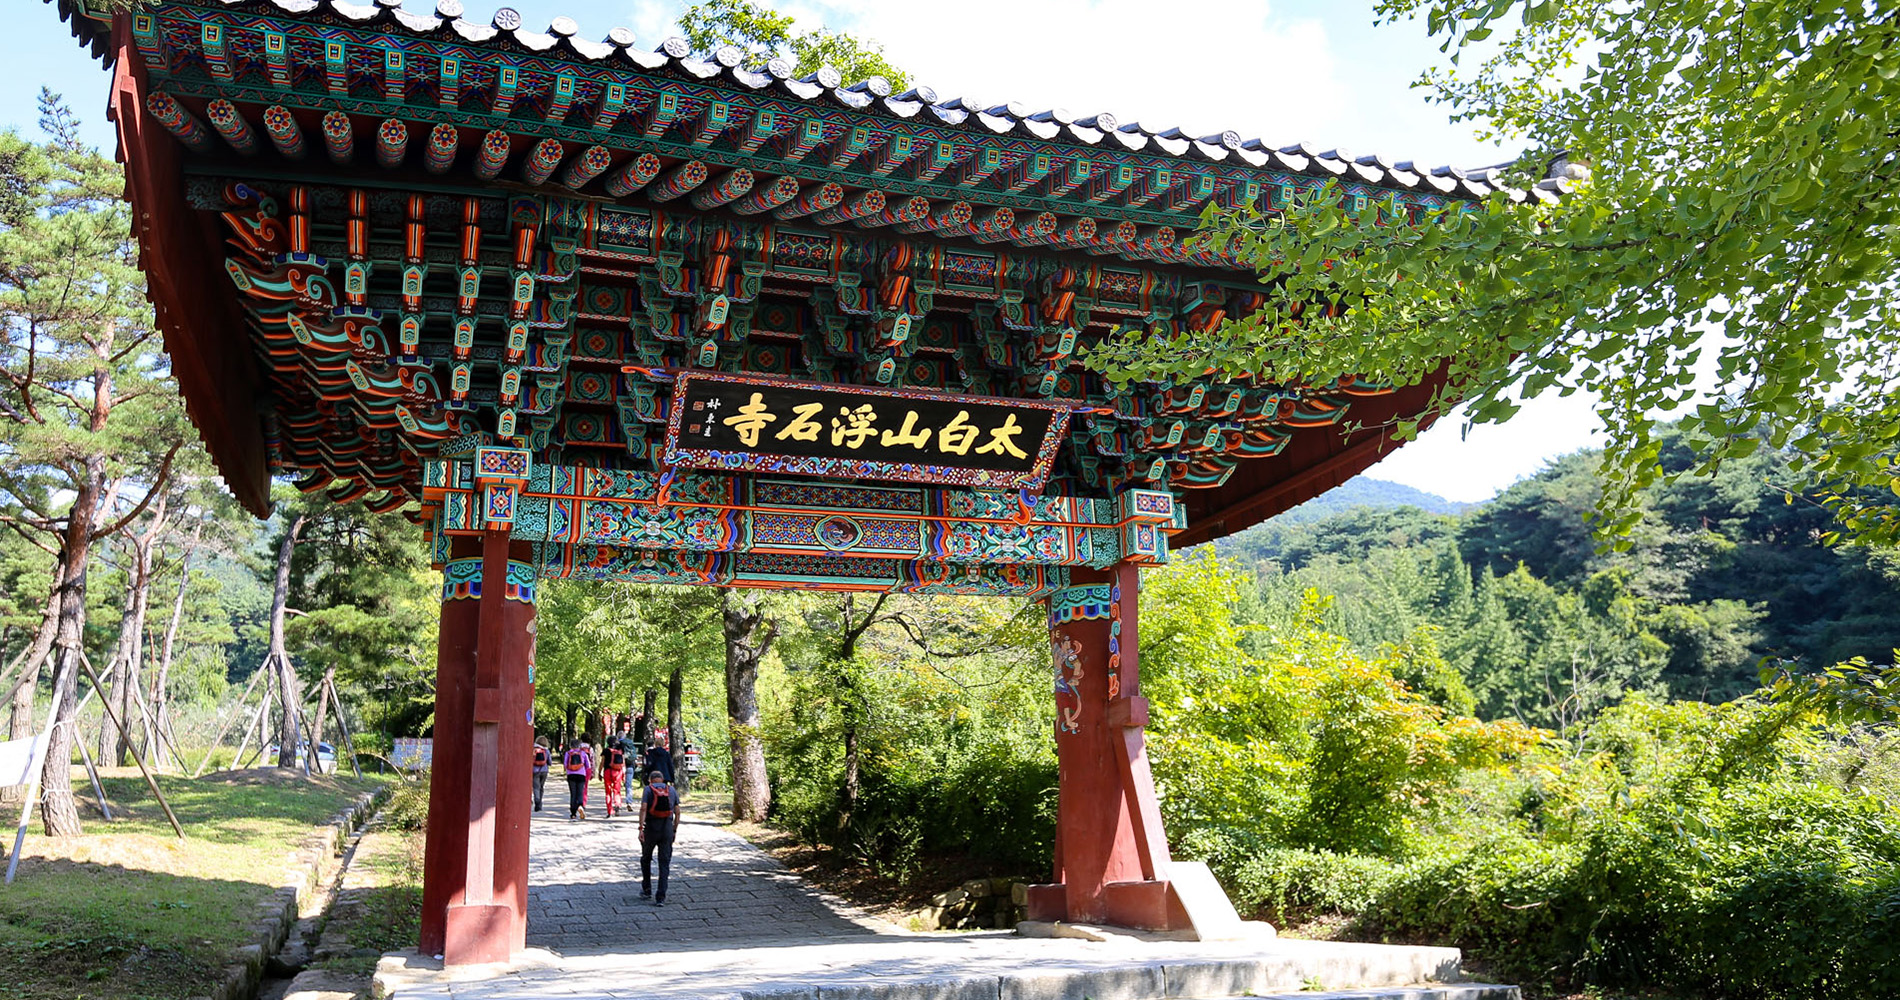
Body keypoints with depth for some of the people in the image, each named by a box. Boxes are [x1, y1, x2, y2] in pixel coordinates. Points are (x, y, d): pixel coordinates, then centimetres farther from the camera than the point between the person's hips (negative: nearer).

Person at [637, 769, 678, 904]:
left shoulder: (648, 789, 1)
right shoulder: (672, 790, 10)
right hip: (667, 828, 2)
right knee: (664, 863, 3)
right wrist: (674, 830, 12)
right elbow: (677, 812, 6)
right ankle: (661, 897, -2)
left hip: (651, 827, -2)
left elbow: (643, 808, -12)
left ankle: (646, 889, 28)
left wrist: (641, 828, -14)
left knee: (646, 859, 21)